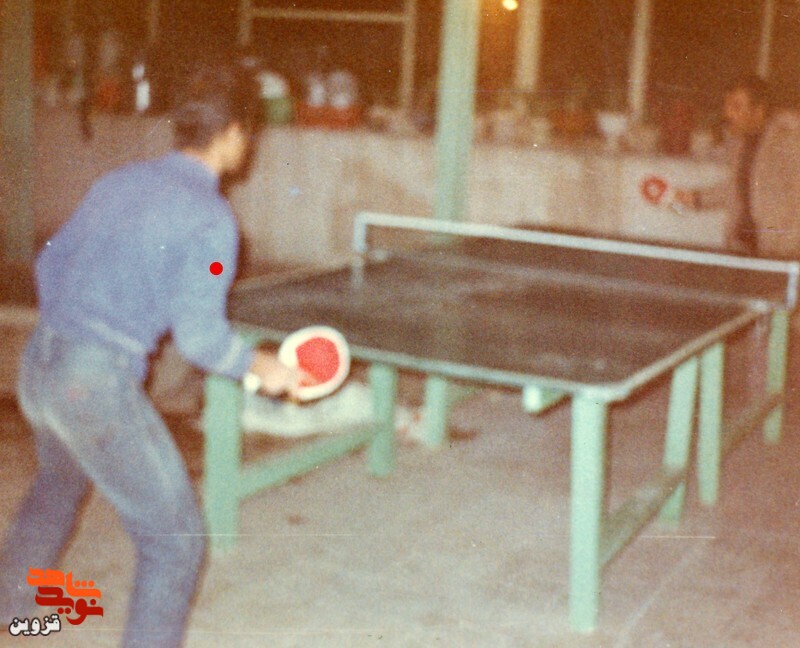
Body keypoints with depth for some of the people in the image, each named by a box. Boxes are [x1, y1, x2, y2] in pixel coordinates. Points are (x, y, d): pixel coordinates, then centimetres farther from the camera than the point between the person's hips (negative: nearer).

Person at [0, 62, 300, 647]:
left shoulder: (118, 181, 10)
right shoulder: (210, 216, -12)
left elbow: (50, 263, 19)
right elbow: (199, 333, -18)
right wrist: (261, 368, -2)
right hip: (99, 385, -9)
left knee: (56, 491, 36)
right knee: (176, 541, 4)